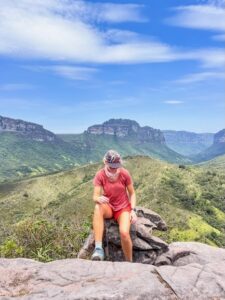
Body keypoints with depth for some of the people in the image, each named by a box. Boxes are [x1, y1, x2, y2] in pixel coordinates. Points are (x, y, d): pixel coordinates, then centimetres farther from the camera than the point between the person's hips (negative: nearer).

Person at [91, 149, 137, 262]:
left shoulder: (124, 173, -13)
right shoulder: (100, 175, -13)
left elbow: (132, 193, -2)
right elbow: (95, 196, -19)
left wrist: (133, 210, -14)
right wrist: (99, 199, -43)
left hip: (123, 208, 0)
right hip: (109, 208, 1)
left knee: (124, 233, -28)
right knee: (98, 207, -36)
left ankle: (129, 263, 0)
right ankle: (98, 248, -35)